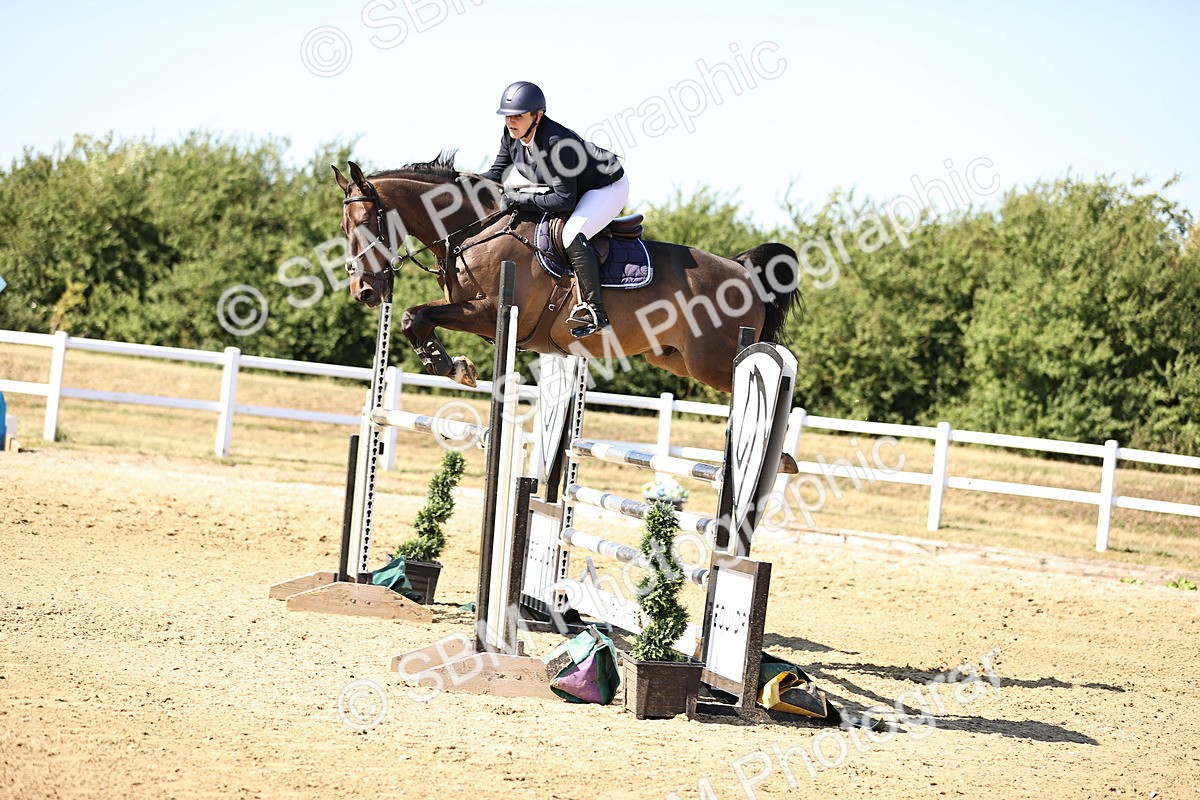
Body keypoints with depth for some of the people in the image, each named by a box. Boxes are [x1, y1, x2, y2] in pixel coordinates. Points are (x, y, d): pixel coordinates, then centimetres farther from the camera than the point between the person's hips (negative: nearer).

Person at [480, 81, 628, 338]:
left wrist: (519, 200, -31)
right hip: (576, 189, 10)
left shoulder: (556, 142, -37)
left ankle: (595, 310, -25)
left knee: (572, 235, -30)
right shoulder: (511, 135, -12)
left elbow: (564, 200, -34)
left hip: (608, 186, -10)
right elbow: (496, 175, -1)